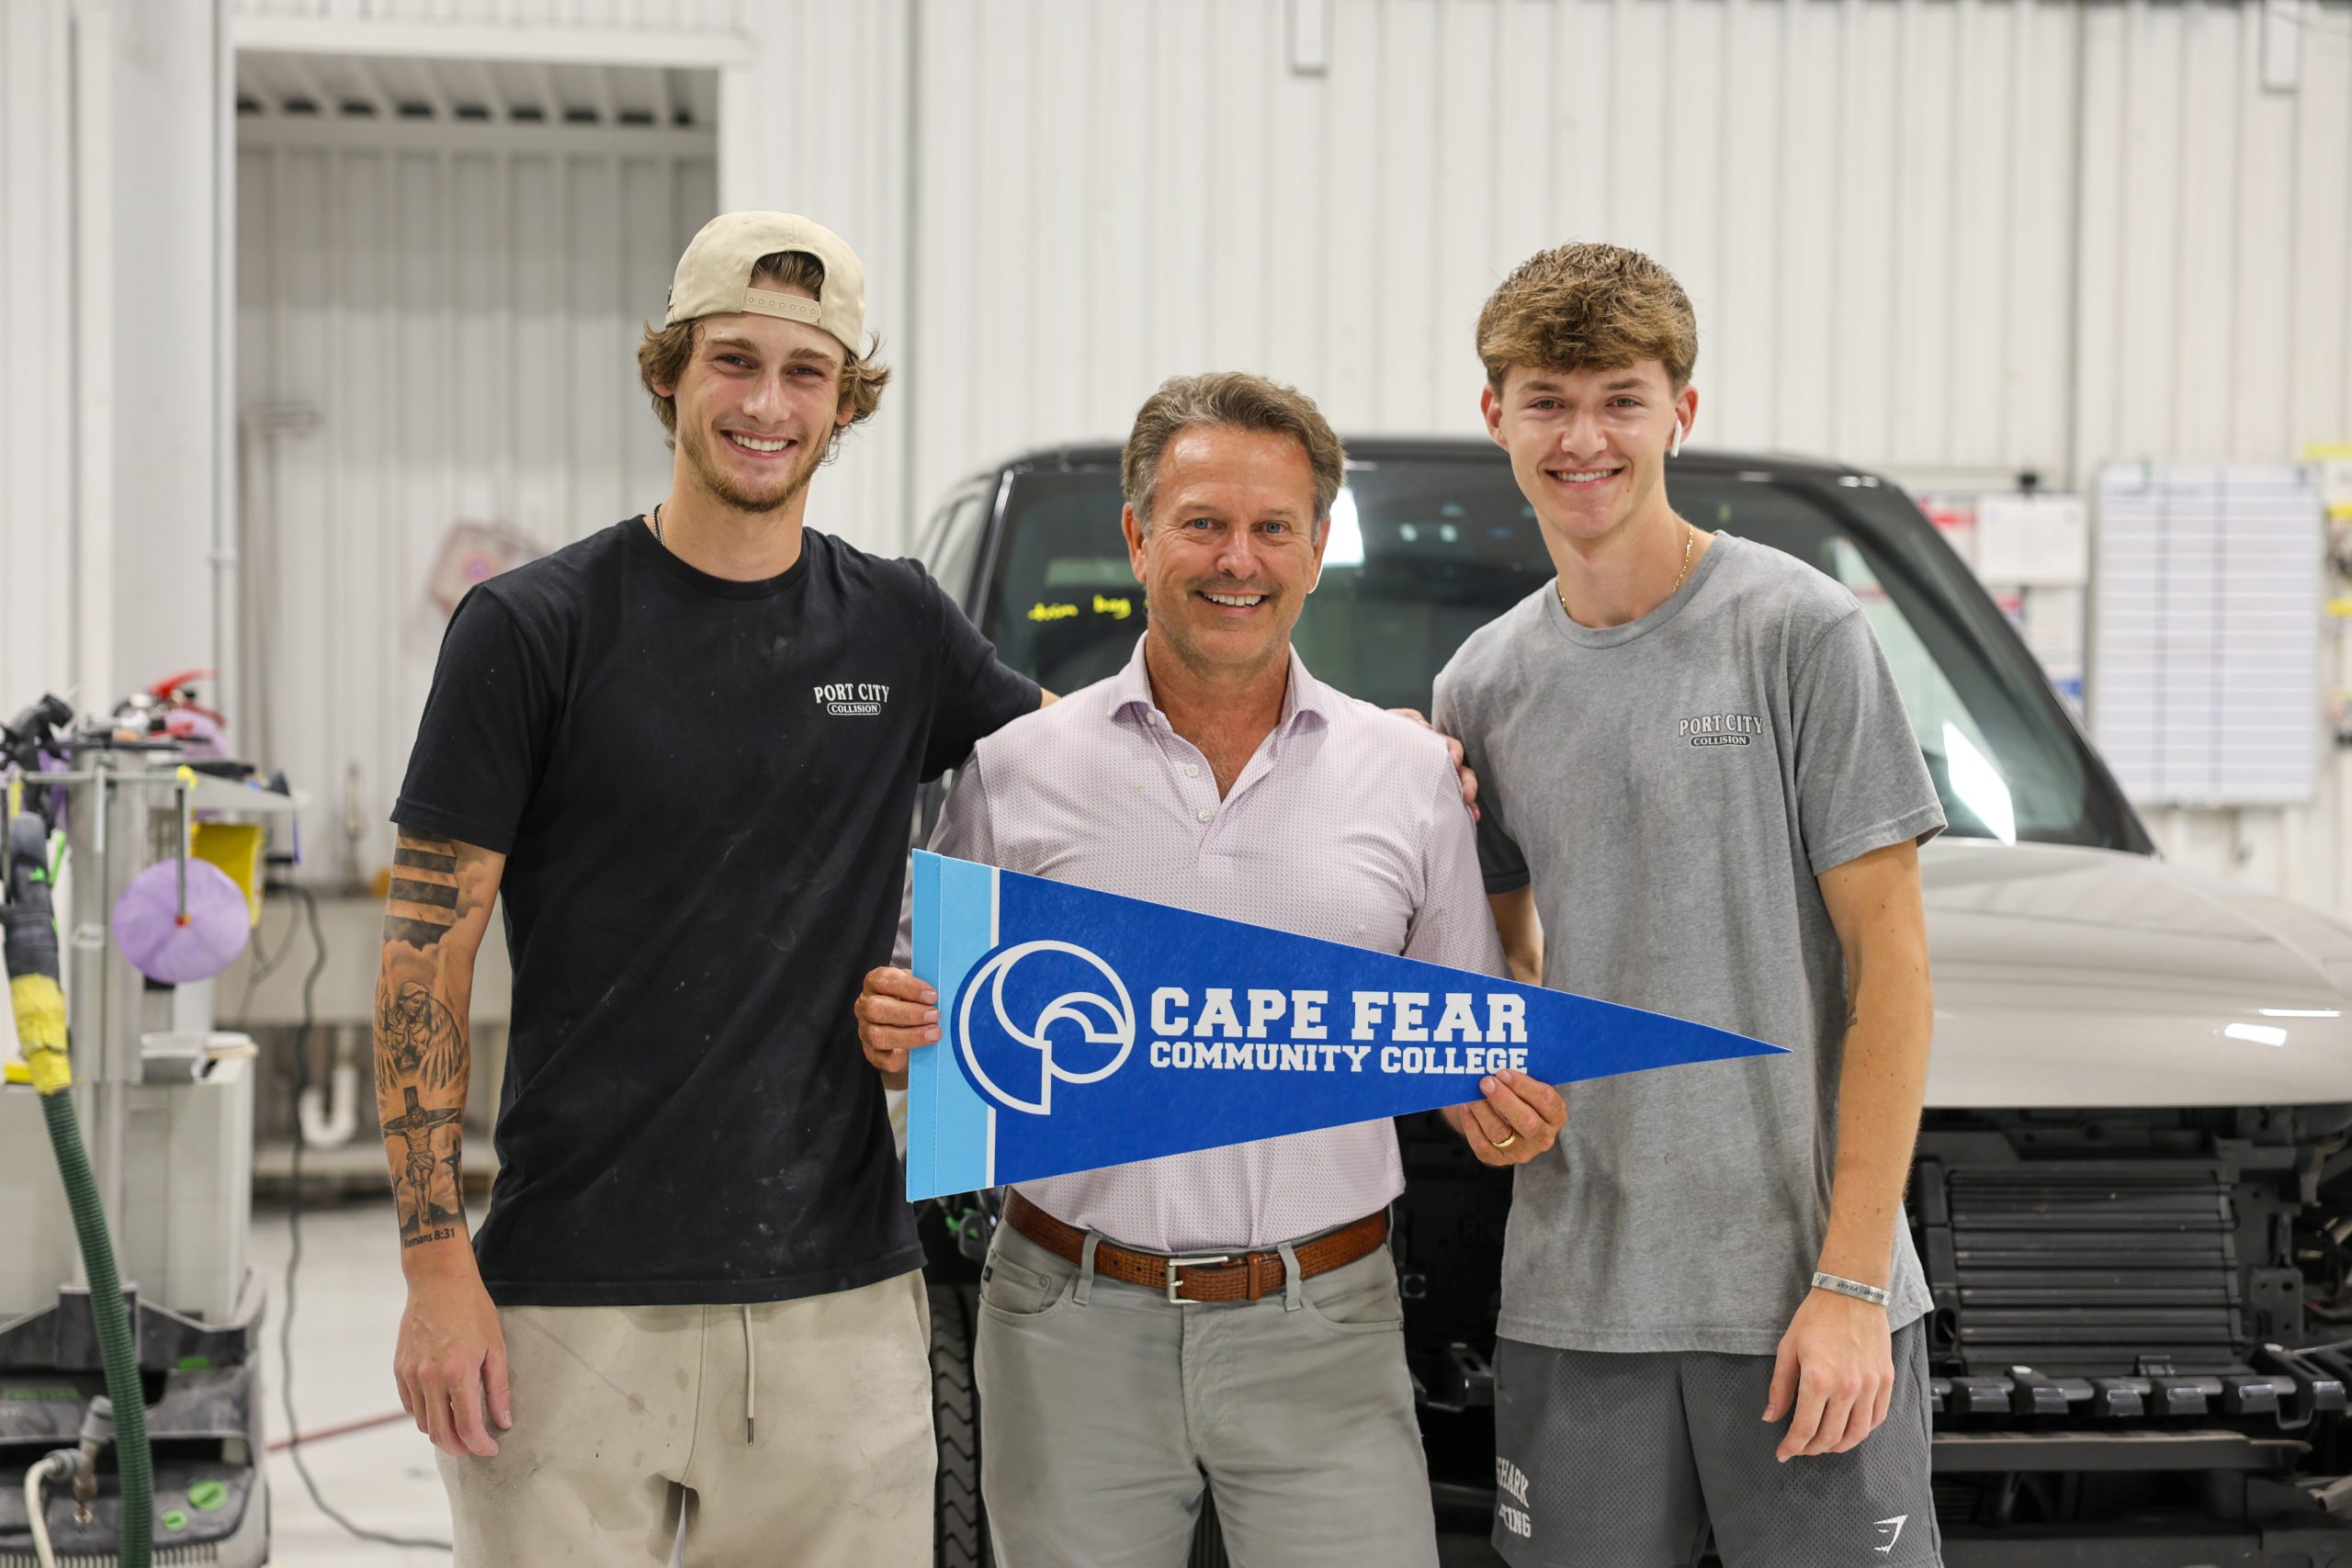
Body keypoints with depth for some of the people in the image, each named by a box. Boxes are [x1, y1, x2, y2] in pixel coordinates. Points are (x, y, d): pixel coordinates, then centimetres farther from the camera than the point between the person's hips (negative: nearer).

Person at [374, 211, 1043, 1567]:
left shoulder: (901, 628, 8)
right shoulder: (532, 629, -3)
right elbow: (427, 955, -3)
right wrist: (436, 1263, -10)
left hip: (843, 1301, 3)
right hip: (574, 1304, -3)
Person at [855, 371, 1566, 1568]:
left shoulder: (1410, 775, 8)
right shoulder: (1016, 770, 5)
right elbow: (933, 1013, 10)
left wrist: (1507, 1108, -7)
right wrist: (892, 1037, -12)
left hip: (1322, 1333, 0)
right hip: (1074, 1332, 0)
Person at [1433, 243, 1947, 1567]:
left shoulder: (1799, 632, -5)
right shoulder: (1483, 686, 10)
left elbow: (1889, 961, -7)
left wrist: (1850, 1280, -12)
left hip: (1802, 1280, -4)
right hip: (1573, 1295, 4)